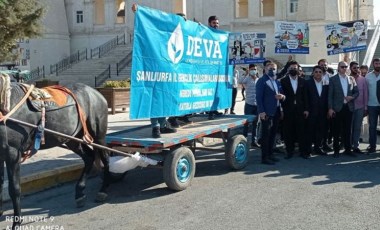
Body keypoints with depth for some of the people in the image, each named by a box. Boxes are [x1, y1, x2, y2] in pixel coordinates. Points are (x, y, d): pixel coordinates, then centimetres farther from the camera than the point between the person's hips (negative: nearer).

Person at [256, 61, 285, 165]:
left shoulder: (277, 81, 18)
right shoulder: (262, 81, -5)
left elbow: (281, 93, 22)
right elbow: (259, 97, -12)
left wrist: (282, 96, -3)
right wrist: (261, 111, -19)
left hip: (276, 111, 7)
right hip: (266, 112, -7)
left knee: (273, 134, 12)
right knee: (266, 135, -4)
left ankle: (270, 154, 22)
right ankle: (264, 157, 0)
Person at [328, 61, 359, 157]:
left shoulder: (351, 79, 9)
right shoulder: (333, 79, -1)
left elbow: (356, 92, 12)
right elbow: (330, 95, -4)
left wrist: (352, 97, -10)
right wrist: (330, 108, -10)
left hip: (349, 108, 3)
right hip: (337, 108, -3)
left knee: (347, 129, 8)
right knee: (336, 130, 4)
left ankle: (348, 149, 18)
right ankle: (336, 150, 13)